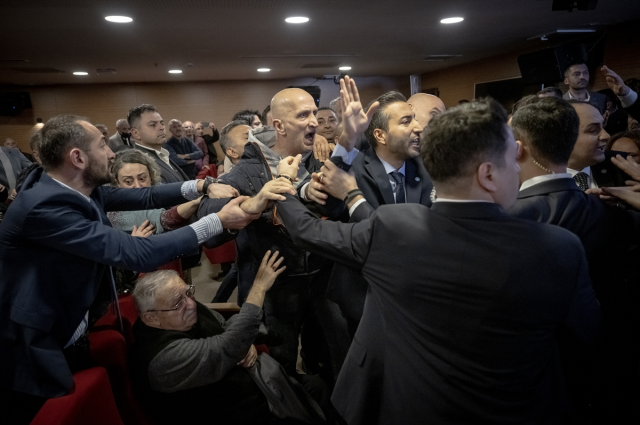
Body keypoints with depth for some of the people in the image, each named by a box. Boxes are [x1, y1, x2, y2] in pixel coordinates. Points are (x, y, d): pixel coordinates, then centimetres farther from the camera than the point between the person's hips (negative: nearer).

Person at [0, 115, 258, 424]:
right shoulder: (45, 206, -32)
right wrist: (219, 221, -31)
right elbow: (136, 254, -35)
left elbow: (144, 197, 3)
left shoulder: (77, 189, -6)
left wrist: (202, 187, -11)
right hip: (33, 353, -7)